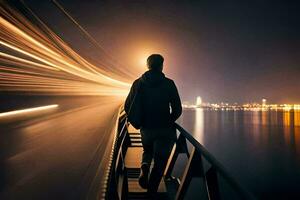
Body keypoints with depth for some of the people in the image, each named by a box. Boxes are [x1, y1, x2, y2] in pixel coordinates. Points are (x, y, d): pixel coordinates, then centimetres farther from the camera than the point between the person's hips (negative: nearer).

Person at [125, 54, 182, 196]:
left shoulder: (138, 83, 1)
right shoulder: (169, 84, -5)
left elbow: (127, 107, 1)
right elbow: (177, 109, -6)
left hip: (145, 128, 3)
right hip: (164, 130, -2)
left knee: (147, 151, 29)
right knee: (160, 162, 11)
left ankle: (144, 167, 1)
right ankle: (151, 192, 9)